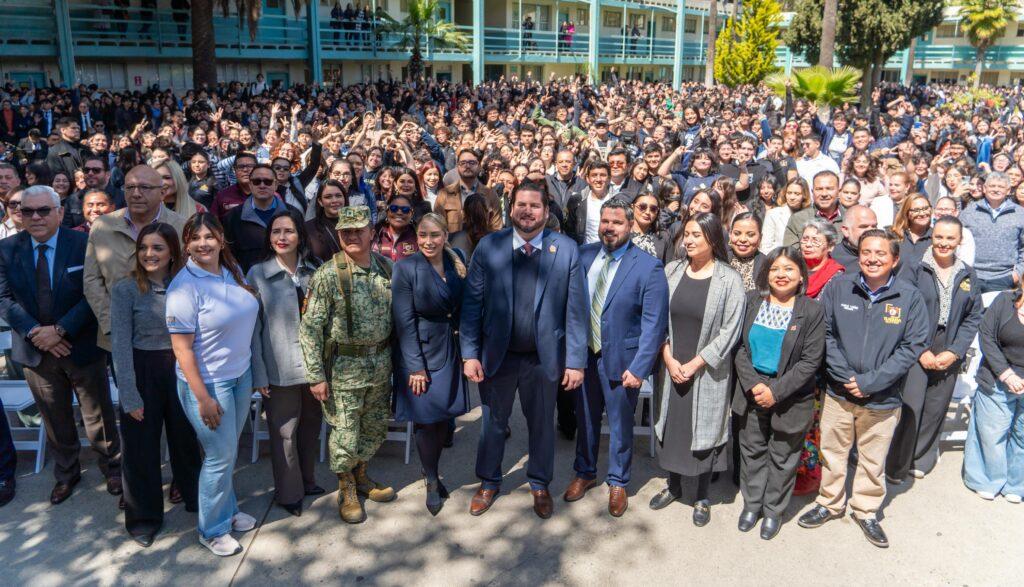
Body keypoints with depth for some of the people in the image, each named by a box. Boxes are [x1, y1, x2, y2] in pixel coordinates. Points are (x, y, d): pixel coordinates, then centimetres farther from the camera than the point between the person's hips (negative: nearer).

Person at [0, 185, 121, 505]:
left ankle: (112, 468, 31)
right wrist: (35, 332, -15)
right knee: (55, 418, 17)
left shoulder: (83, 244, -10)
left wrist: (60, 330, -20)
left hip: (83, 347, -3)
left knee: (99, 415, 11)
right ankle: (66, 473, 37)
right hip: (35, 349, 3)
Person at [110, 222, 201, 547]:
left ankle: (196, 498, 37)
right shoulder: (125, 289, -10)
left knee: (186, 438, 15)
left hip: (181, 370, 2)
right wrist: (130, 395, -13)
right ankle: (144, 516, 27)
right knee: (142, 446, 9)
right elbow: (121, 345, -10)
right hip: (142, 372, -2)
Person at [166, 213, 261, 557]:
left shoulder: (233, 271, 1)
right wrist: (203, 398, -18)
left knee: (229, 450, 19)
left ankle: (228, 509, 40)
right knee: (220, 456, 5)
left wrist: (256, 373, 11)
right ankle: (212, 530, 25)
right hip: (208, 382, -6)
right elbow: (182, 349, -18)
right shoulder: (184, 287, -19)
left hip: (241, 375, 6)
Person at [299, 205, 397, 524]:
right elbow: (310, 328, -14)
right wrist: (316, 376, -14)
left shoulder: (386, 267, 0)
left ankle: (361, 475, 43)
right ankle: (346, 489, 30)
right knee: (345, 436, 5)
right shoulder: (327, 275, -15)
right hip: (344, 366, -5)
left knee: (376, 428, 18)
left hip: (380, 363, 5)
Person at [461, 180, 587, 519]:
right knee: (493, 422, 17)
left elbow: (576, 309, -7)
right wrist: (470, 353, -7)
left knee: (542, 423, 17)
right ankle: (489, 483, 39)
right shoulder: (488, 247, -5)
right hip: (497, 354, 1)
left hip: (544, 357, 0)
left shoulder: (566, 249, -8)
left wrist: (576, 361, -9)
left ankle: (540, 484, 40)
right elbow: (472, 303, -4)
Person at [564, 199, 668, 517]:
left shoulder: (648, 267, -13)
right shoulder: (584, 255, -1)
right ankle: (585, 473, 41)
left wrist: (638, 368, -17)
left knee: (620, 425, 13)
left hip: (620, 360, -3)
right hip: (584, 354, 4)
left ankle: (618, 483, 34)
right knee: (585, 418, 19)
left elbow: (654, 324, -14)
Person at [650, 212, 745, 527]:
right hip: (670, 368, 3)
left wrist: (694, 365, -12)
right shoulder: (671, 271, 0)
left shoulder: (729, 280, -9)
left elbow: (729, 331, -11)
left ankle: (702, 498, 24)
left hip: (707, 371, -3)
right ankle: (673, 485, 34)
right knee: (670, 425, 13)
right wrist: (669, 359, -9)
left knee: (704, 429, 7)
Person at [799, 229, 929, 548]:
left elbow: (913, 346, -9)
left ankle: (866, 510, 36)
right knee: (832, 452, 15)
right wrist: (845, 376, -13)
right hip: (839, 392, 1)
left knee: (873, 459, 15)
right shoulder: (839, 288, -5)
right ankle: (830, 503, 37)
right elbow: (825, 334, -4)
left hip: (883, 399, -1)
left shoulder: (910, 297, -8)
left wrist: (870, 381, -15)